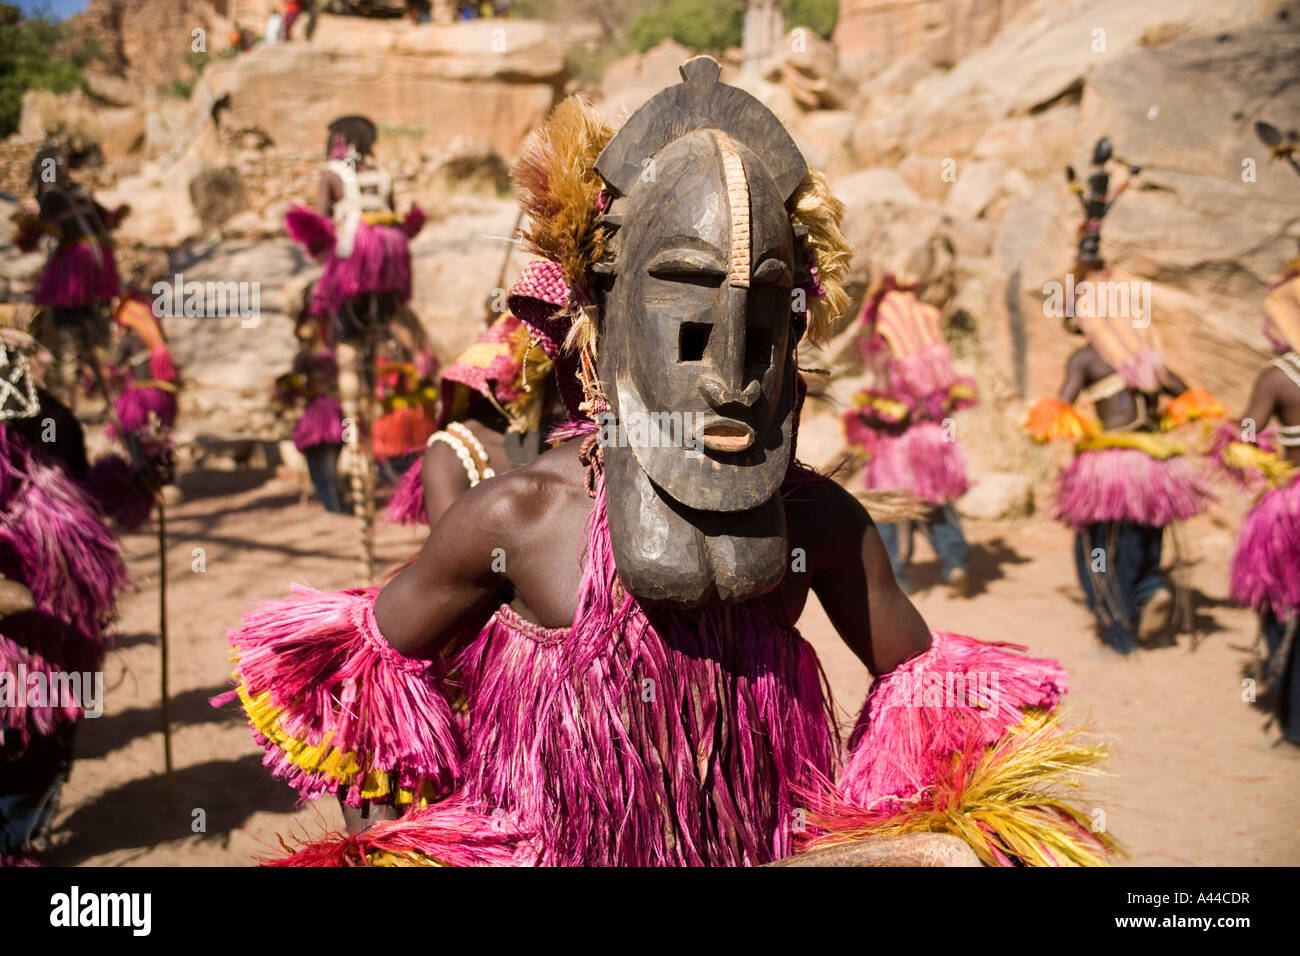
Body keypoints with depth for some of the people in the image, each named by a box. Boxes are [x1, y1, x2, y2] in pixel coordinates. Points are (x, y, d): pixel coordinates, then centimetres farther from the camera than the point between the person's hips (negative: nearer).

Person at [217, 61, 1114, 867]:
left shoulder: (822, 523, -8)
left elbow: (915, 675, 8)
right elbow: (377, 655, 2)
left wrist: (864, 832, 2)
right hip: (554, 847, -2)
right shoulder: (517, 517, -13)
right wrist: (430, 826, 3)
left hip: (768, 849, 2)